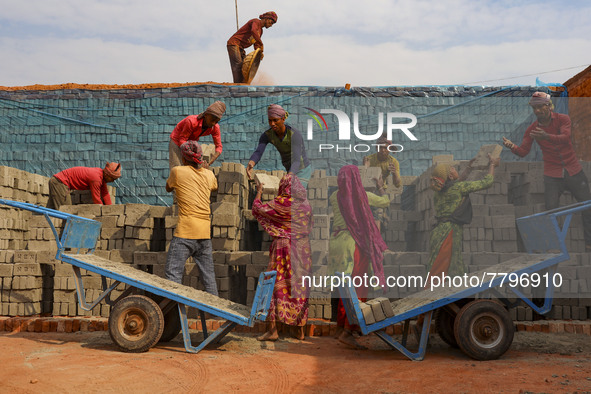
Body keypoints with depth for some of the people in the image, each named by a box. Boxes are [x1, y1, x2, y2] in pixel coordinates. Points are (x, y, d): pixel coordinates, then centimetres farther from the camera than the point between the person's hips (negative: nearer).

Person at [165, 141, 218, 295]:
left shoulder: (177, 171, -1)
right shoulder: (209, 174, 11)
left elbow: (168, 188, 17)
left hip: (185, 232, -5)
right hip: (205, 232, 5)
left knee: (173, 273, -3)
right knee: (208, 274, 12)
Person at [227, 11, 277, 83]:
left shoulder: (260, 31, 19)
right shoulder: (256, 21, -9)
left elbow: (256, 44, 16)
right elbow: (253, 31, -32)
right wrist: (261, 44, -31)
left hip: (240, 48, 10)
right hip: (234, 43, -10)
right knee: (238, 65, -19)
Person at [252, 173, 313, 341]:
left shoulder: (282, 203, -12)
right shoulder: (306, 205, 6)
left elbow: (257, 209, -2)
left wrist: (259, 193, 13)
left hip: (284, 247, -6)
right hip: (303, 249, 6)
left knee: (276, 285, 2)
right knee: (299, 287, 12)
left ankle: (272, 329, 2)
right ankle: (299, 329, 18)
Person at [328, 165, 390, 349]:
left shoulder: (334, 197, 2)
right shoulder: (364, 196, -6)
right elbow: (385, 202, 11)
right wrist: (381, 188, 31)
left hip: (336, 242, 5)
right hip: (355, 244, -5)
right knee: (359, 289, -3)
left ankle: (341, 327, 23)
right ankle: (347, 332, -11)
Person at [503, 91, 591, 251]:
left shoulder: (563, 119, -6)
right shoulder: (532, 129, -2)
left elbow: (565, 137, -26)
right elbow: (523, 151, -9)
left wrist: (546, 136, -46)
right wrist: (512, 146, -32)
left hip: (574, 172, 0)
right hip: (552, 176, 0)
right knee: (551, 210, -7)